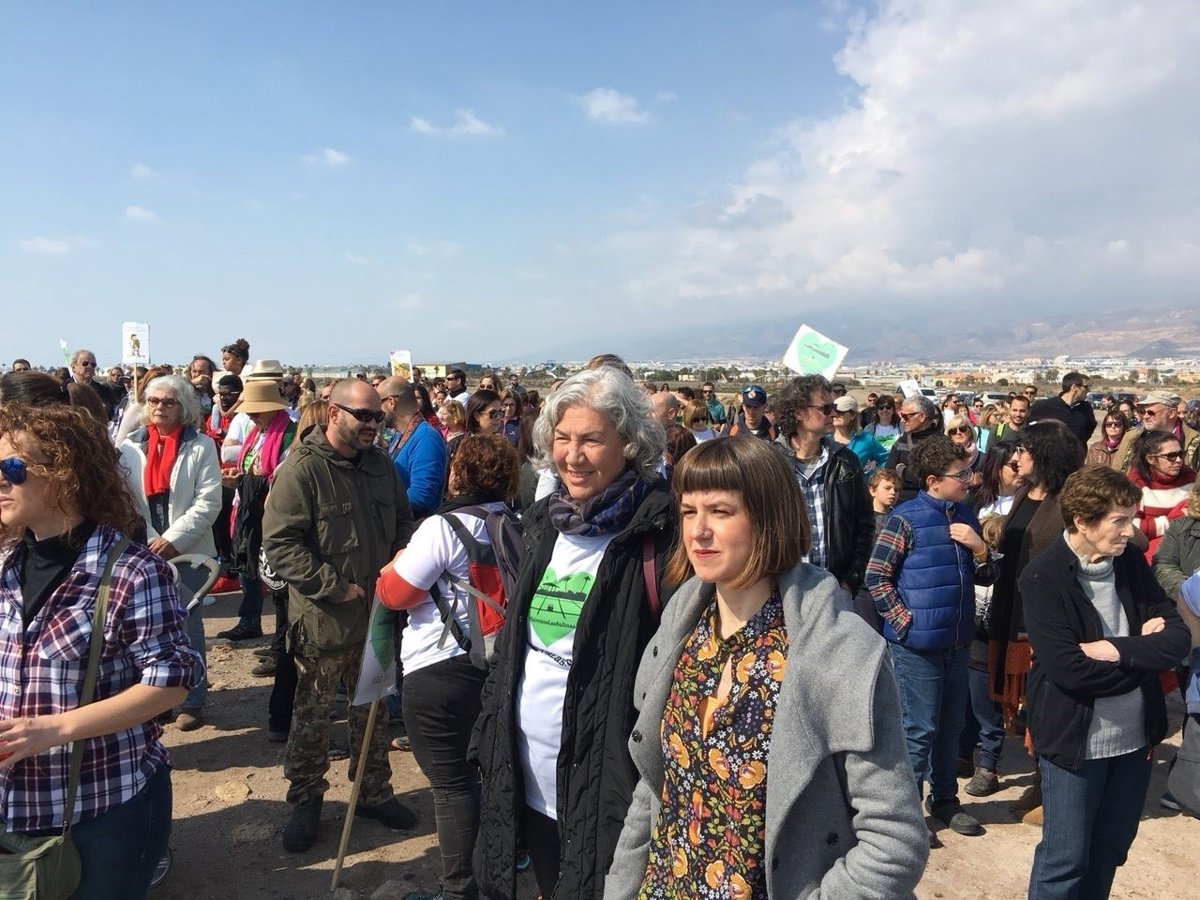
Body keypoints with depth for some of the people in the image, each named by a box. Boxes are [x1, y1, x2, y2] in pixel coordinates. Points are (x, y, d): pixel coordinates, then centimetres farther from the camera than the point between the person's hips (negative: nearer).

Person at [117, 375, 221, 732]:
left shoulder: (201, 447, 0)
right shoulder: (130, 446, 7)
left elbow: (209, 502, -8)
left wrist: (172, 540, -15)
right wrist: (149, 541, -11)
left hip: (188, 552, -2)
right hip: (143, 553, 2)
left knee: (188, 628, 5)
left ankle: (192, 701, 15)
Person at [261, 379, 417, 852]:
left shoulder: (381, 465, 4)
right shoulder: (301, 470, -16)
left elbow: (403, 521, 16)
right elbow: (280, 543, -20)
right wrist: (336, 588, -20)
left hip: (376, 613, 6)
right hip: (322, 618, -6)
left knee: (373, 708, 19)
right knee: (312, 714, 10)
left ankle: (374, 792, 36)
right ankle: (306, 800, 28)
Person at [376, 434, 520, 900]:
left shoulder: (446, 526, -17)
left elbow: (395, 593, -15)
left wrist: (392, 568, 7)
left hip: (438, 669, -7)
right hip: (493, 662, 8)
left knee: (450, 781, 2)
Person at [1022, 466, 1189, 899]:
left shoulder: (1131, 560, 1)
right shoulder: (1043, 578, -17)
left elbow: (1177, 637, -3)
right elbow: (1069, 670, -22)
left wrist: (1116, 649, -19)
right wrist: (1143, 653, -11)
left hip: (1135, 737, 6)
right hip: (1074, 741, -5)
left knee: (1110, 853, 19)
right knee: (1065, 860, 7)